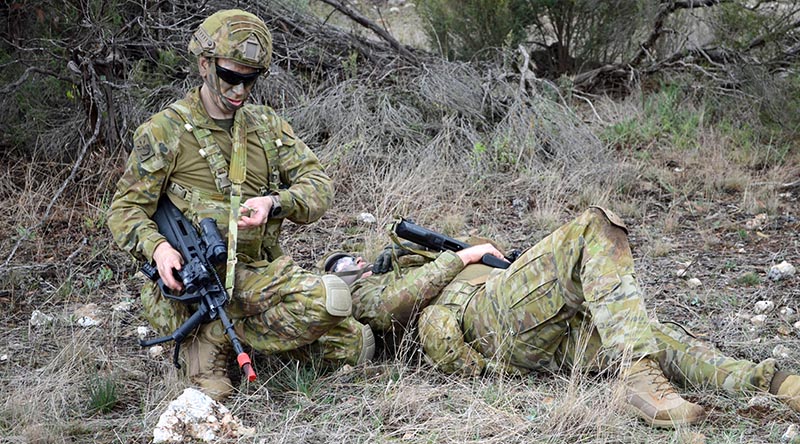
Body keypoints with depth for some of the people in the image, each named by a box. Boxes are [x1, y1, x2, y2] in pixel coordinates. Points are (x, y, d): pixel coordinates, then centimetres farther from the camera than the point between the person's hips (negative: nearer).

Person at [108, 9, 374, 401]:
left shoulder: (267, 126, 13)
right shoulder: (165, 131, 1)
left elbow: (318, 186, 5)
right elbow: (125, 210, 0)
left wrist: (274, 203, -17)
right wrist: (156, 247, -22)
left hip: (256, 274, 4)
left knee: (356, 343, -18)